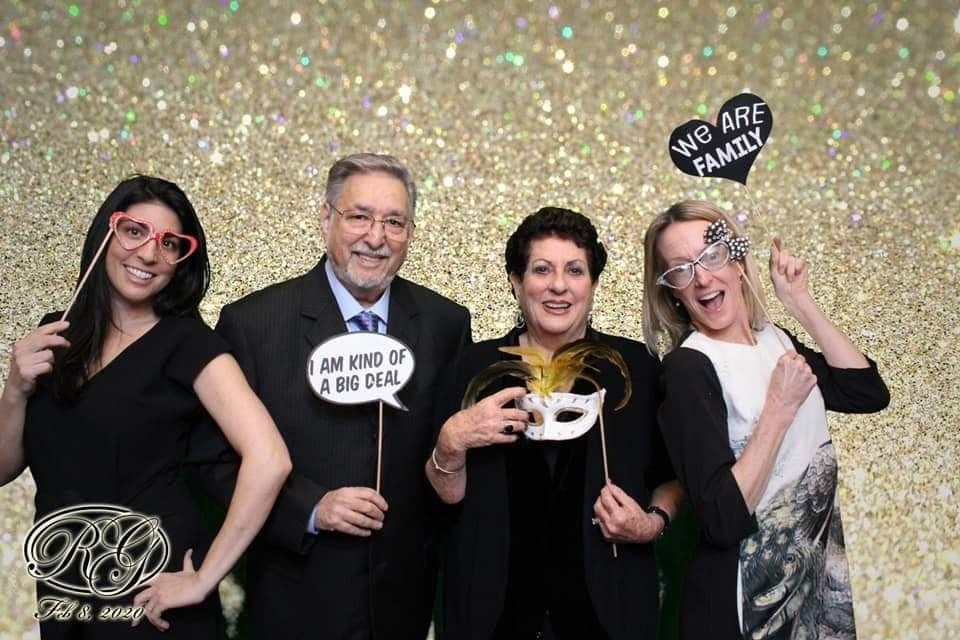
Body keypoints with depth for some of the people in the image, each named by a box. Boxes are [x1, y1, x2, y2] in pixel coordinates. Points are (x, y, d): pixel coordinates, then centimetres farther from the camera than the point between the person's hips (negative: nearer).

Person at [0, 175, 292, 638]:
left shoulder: (187, 341, -14)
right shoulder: (56, 335, 2)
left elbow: (269, 460, -25)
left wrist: (203, 581, -20)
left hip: (149, 595, -5)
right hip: (61, 591, 5)